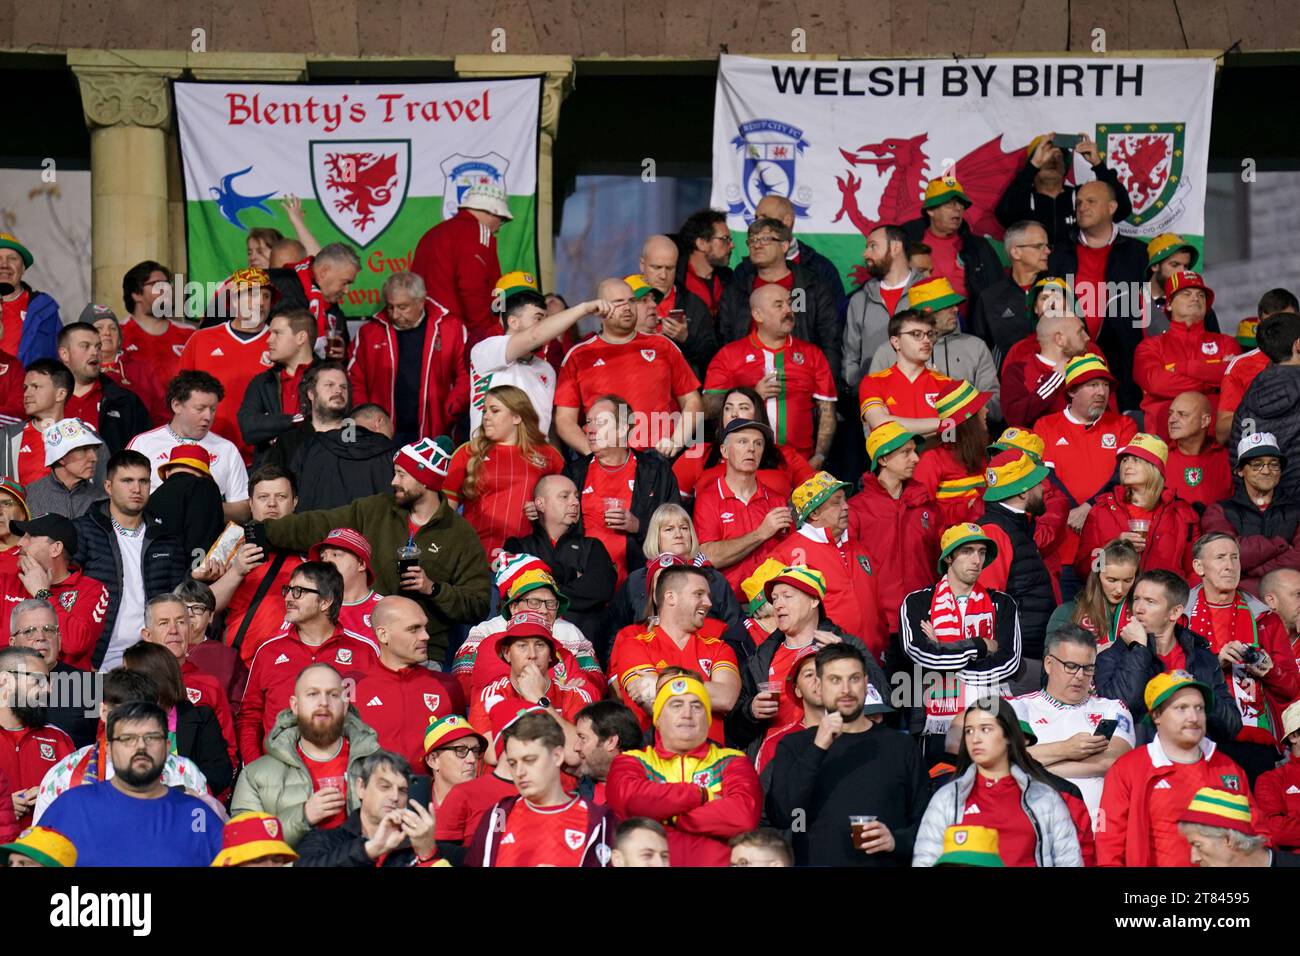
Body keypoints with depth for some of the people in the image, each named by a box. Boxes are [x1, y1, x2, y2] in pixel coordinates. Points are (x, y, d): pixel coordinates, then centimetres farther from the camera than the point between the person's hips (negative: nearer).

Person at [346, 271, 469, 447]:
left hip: (433, 434, -1)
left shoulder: (451, 329, 4)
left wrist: (449, 414, -6)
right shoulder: (369, 332, 9)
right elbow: (355, 382, 10)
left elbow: (466, 376, 5)